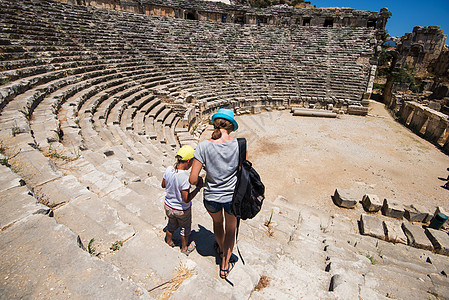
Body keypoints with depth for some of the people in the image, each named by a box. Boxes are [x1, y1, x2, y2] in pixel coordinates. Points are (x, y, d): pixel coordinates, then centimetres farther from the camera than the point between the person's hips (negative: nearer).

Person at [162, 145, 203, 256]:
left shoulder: (169, 169, -15)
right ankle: (184, 248, 47)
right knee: (185, 228, 24)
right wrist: (198, 187, -22)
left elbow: (163, 185, 2)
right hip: (182, 210, -5)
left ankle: (169, 242, 56)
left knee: (172, 224, 32)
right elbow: (186, 199, -28)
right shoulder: (185, 177, -35)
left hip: (168, 206, 5)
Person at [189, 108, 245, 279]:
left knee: (217, 222, 34)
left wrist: (201, 181, 3)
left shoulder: (204, 146, -20)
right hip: (233, 196, 0)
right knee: (230, 229, 28)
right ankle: (225, 266, 44)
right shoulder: (239, 144, -16)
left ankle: (221, 249, 63)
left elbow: (193, 180, -18)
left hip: (211, 198, 1)